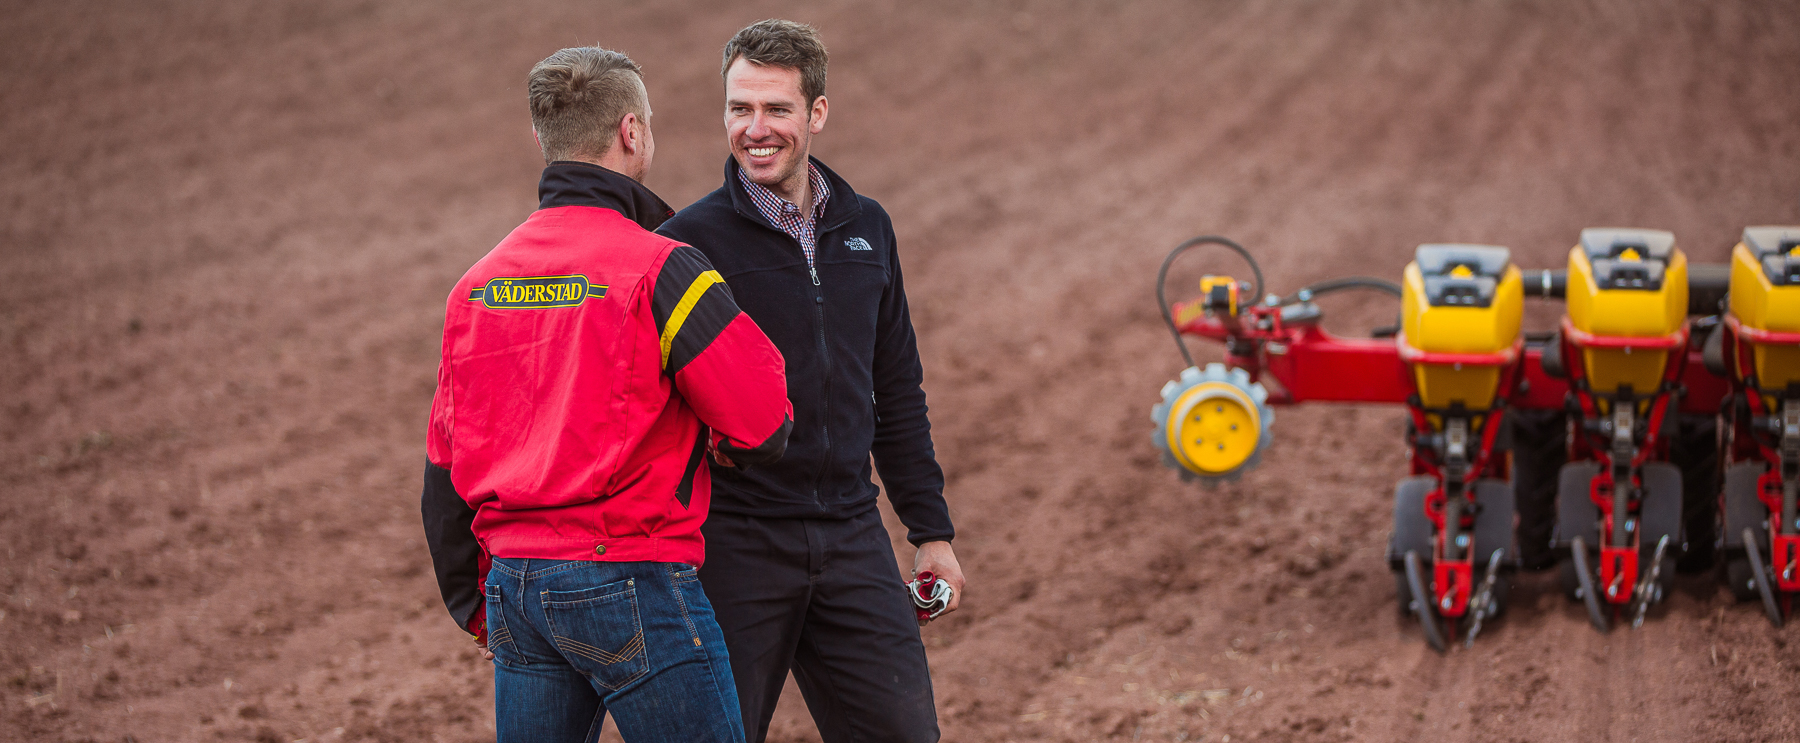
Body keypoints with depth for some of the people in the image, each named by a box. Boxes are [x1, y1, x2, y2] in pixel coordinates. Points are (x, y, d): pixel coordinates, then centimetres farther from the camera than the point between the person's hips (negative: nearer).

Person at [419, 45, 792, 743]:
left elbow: (446, 472, 14)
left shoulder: (478, 283, 10)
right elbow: (762, 426, -13)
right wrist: (713, 439, 10)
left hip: (512, 583, 7)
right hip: (630, 581, -7)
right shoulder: (657, 270, -11)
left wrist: (475, 606, 23)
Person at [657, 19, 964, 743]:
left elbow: (897, 392, 17)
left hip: (852, 539, 4)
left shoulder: (867, 229, 10)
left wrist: (931, 530, 15)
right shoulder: (687, 241, -6)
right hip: (733, 542, -4)